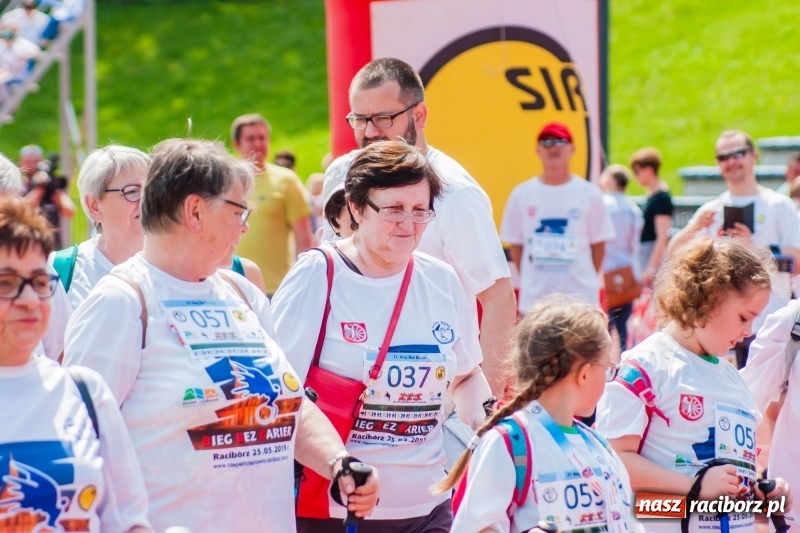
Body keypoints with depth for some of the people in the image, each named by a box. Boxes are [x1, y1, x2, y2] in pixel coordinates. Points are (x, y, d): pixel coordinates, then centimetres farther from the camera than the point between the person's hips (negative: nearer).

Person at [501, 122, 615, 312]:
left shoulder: (589, 194, 0)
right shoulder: (521, 195, 3)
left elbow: (598, 245, 6)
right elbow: (515, 245, 8)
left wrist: (587, 280, 5)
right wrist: (529, 280, 5)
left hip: (581, 297, -1)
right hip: (534, 297, 1)